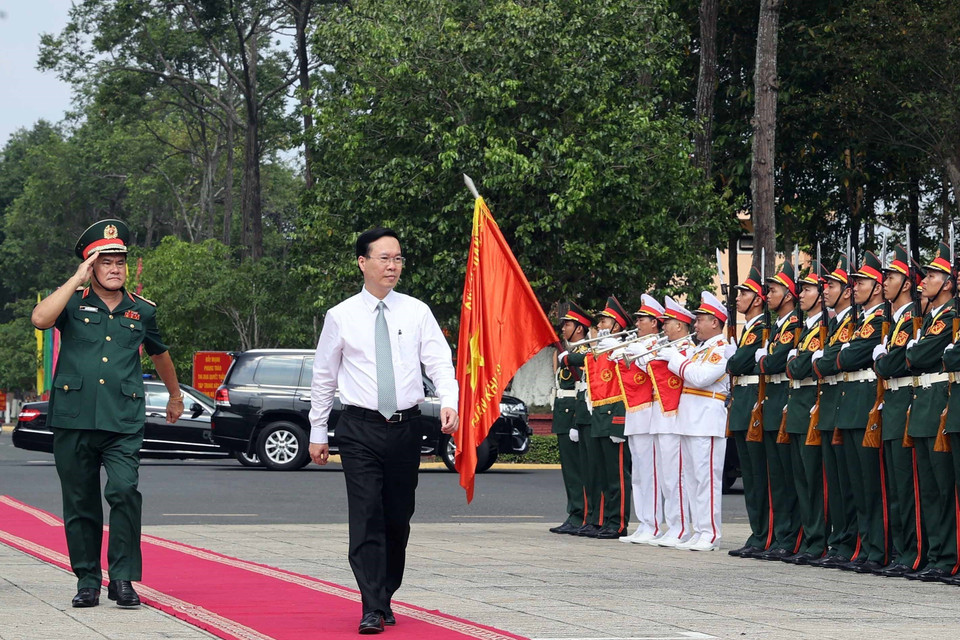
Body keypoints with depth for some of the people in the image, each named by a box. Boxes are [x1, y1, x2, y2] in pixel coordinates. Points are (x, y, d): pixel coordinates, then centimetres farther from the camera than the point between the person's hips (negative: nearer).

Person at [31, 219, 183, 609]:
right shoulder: (74, 303, 6)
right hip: (73, 420, 0)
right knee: (80, 504, 6)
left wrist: (175, 396, 43)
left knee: (125, 492, -18)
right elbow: (40, 318, -17)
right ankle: (87, 580, 17)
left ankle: (123, 578, -10)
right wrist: (78, 280, -12)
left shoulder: (142, 311, 13)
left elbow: (160, 355, 31)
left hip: (124, 423, 0)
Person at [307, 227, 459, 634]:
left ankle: (386, 598, 23)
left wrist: (449, 402, -21)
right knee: (367, 518, -11)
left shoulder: (417, 313, 5)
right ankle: (372, 610, -13)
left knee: (399, 519, 9)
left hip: (405, 428, 2)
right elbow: (323, 376, 9)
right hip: (360, 429, -2)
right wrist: (317, 433, 8)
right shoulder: (341, 317, 2)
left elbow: (439, 362, -1)